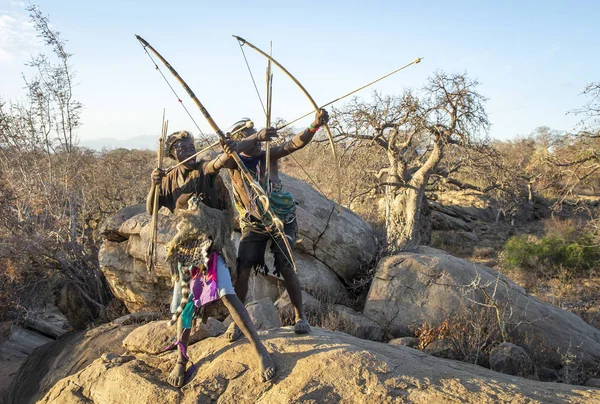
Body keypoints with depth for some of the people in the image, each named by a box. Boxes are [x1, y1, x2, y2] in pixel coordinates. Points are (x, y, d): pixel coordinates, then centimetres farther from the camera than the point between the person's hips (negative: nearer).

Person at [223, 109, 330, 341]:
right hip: (253, 224, 0)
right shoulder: (234, 162, -6)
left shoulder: (268, 155, -5)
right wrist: (256, 137, -43)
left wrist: (315, 125, -35)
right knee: (242, 270, -7)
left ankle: (300, 317, 10)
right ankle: (236, 321, 9)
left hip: (282, 221, 0)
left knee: (286, 268, -7)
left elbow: (294, 144, -18)